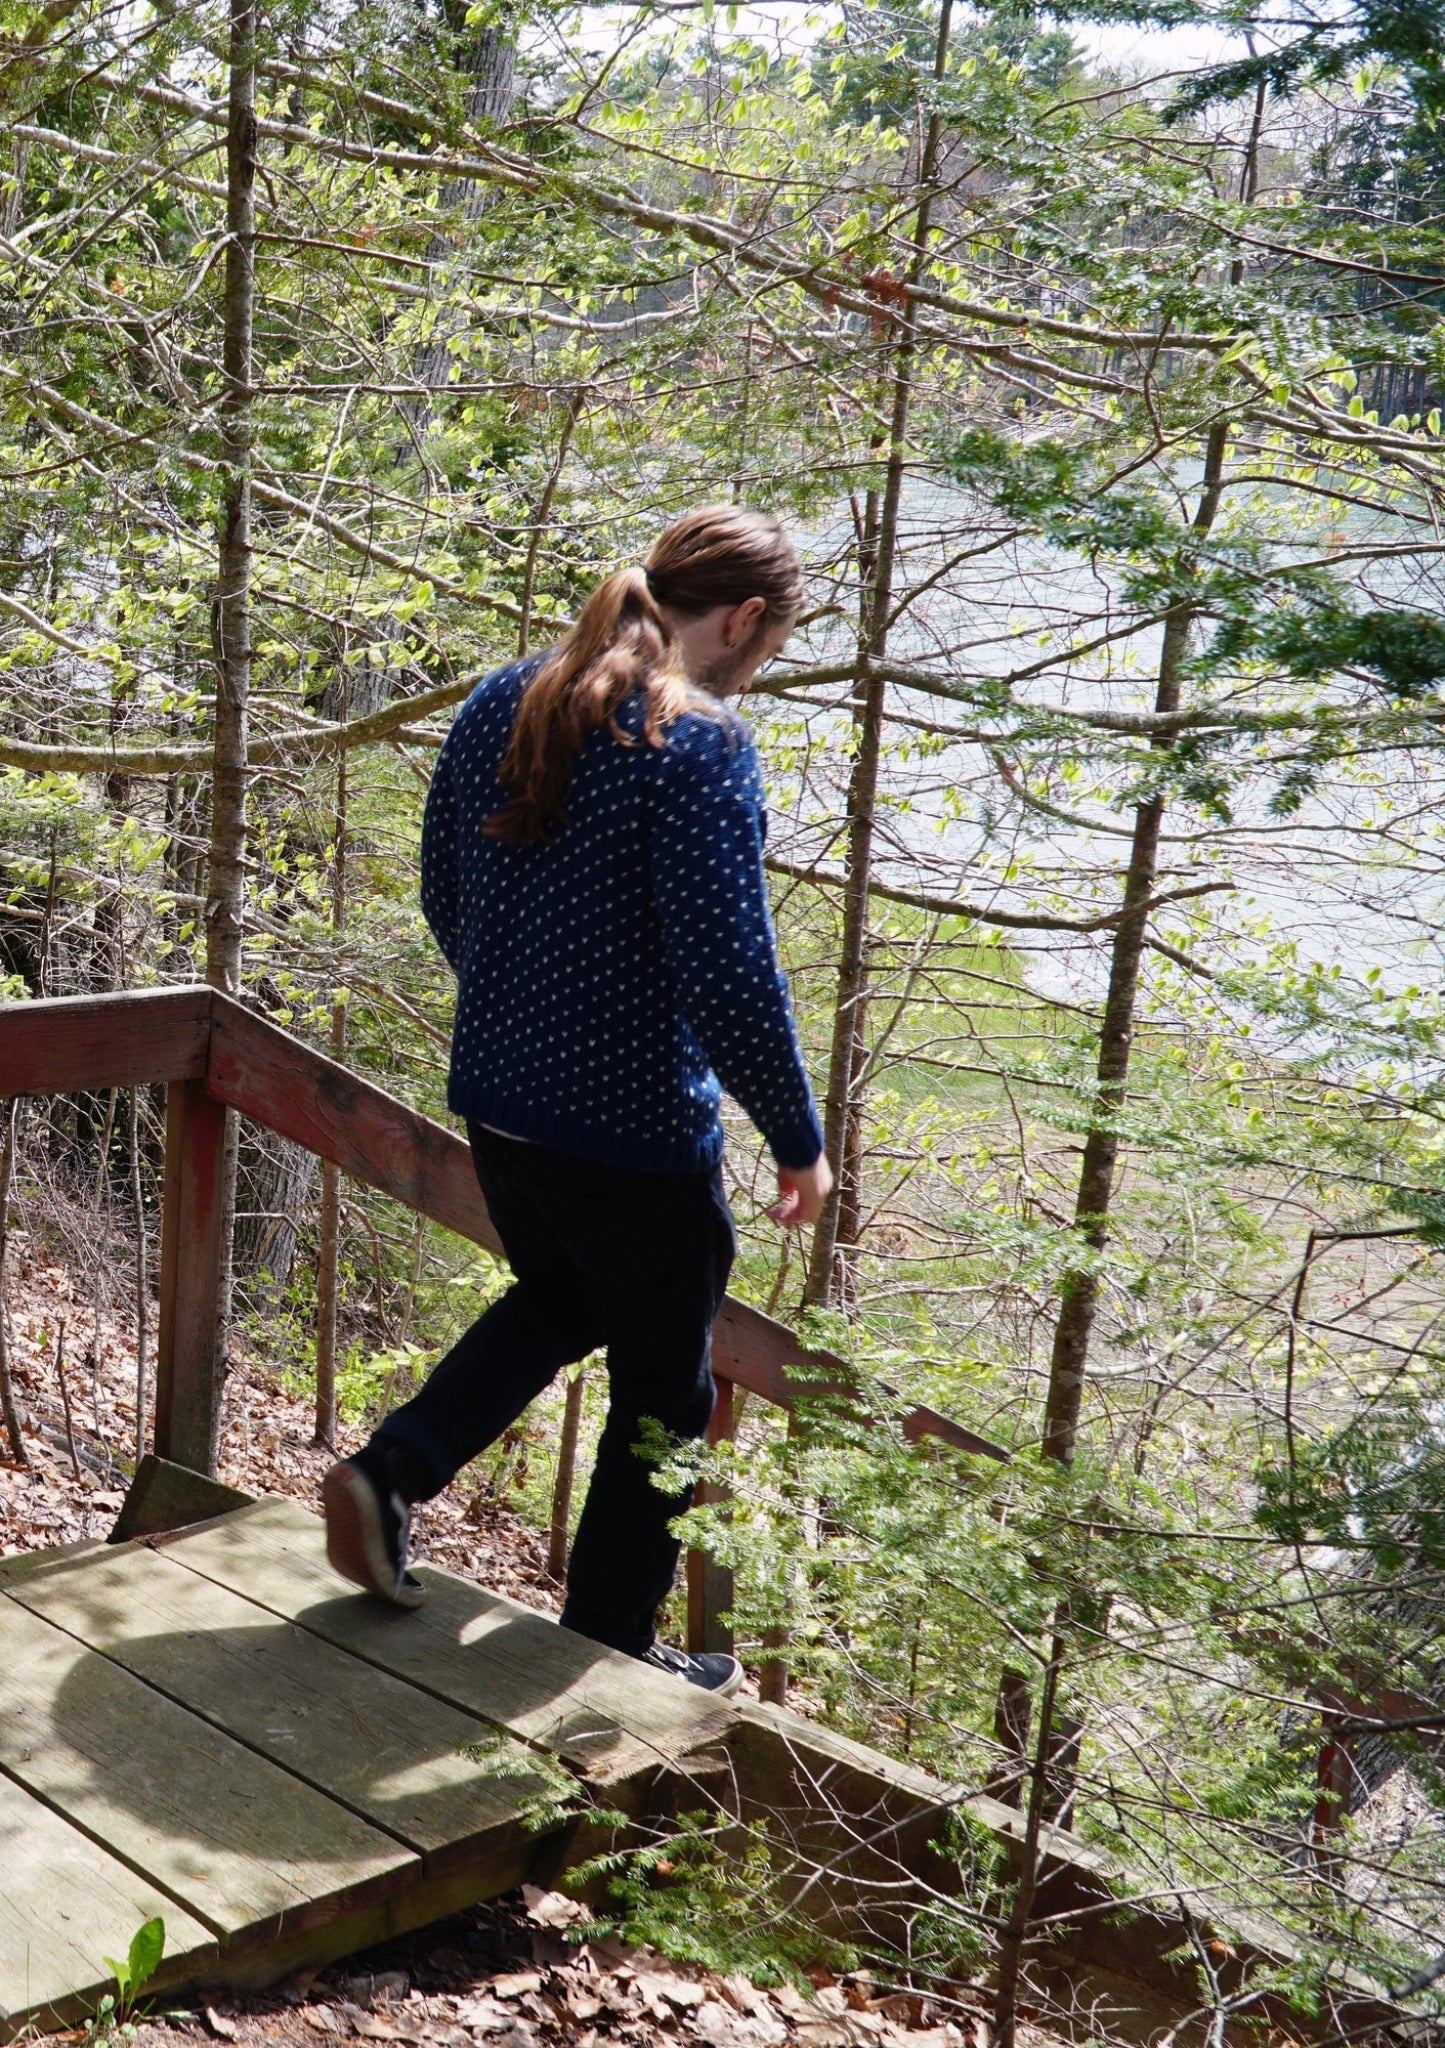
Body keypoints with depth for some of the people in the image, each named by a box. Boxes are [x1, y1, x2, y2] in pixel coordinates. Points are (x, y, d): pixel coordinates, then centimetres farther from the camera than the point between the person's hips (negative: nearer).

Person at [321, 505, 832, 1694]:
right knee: (662, 1395, 14)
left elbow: (444, 897, 12)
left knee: (558, 1302, 33)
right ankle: (611, 1655, 28)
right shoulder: (702, 745, -21)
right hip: (636, 1135, -7)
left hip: (500, 1103, 7)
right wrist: (800, 1143, -11)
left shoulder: (503, 704, 3)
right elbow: (730, 981, -24)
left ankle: (390, 1476, 17)